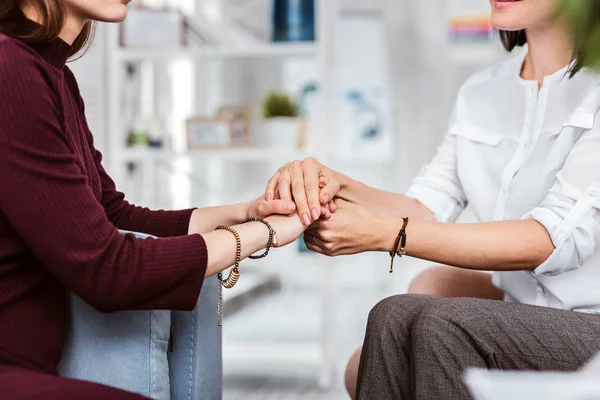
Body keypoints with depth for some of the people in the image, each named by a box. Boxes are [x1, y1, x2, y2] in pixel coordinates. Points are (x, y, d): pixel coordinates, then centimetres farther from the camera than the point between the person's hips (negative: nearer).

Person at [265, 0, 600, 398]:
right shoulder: (480, 92, 10)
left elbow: (556, 238, -22)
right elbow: (427, 208, 0)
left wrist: (384, 232, -27)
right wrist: (338, 187, -22)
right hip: (525, 318, 6)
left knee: (446, 320, -26)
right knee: (396, 316, -17)